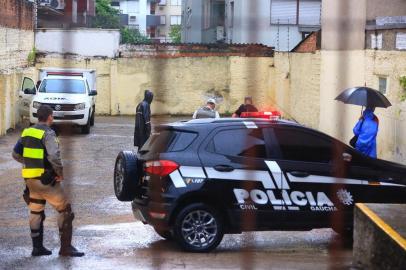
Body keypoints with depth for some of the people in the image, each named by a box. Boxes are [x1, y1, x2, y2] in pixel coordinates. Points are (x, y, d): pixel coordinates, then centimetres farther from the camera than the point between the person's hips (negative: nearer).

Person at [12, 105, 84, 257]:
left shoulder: (27, 132, 9)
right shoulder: (48, 134, -14)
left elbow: (16, 154, 14)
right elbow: (54, 157, -26)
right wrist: (60, 173, -12)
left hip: (30, 179, 8)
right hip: (45, 180, -8)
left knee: (36, 213, 17)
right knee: (65, 210, 1)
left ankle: (37, 247, 21)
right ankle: (66, 247, 0)